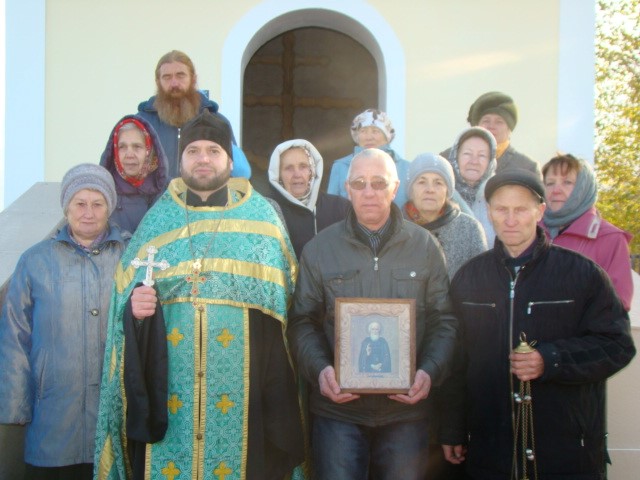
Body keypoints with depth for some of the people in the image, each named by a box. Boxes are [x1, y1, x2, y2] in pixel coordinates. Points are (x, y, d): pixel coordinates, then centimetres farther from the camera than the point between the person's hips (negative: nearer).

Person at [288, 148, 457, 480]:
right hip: (337, 408, -1)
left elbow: (443, 320, 5)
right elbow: (302, 322, 3)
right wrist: (319, 369, -15)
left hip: (405, 408, 1)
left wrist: (430, 371, -12)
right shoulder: (319, 248, 3)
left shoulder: (424, 246, 4)